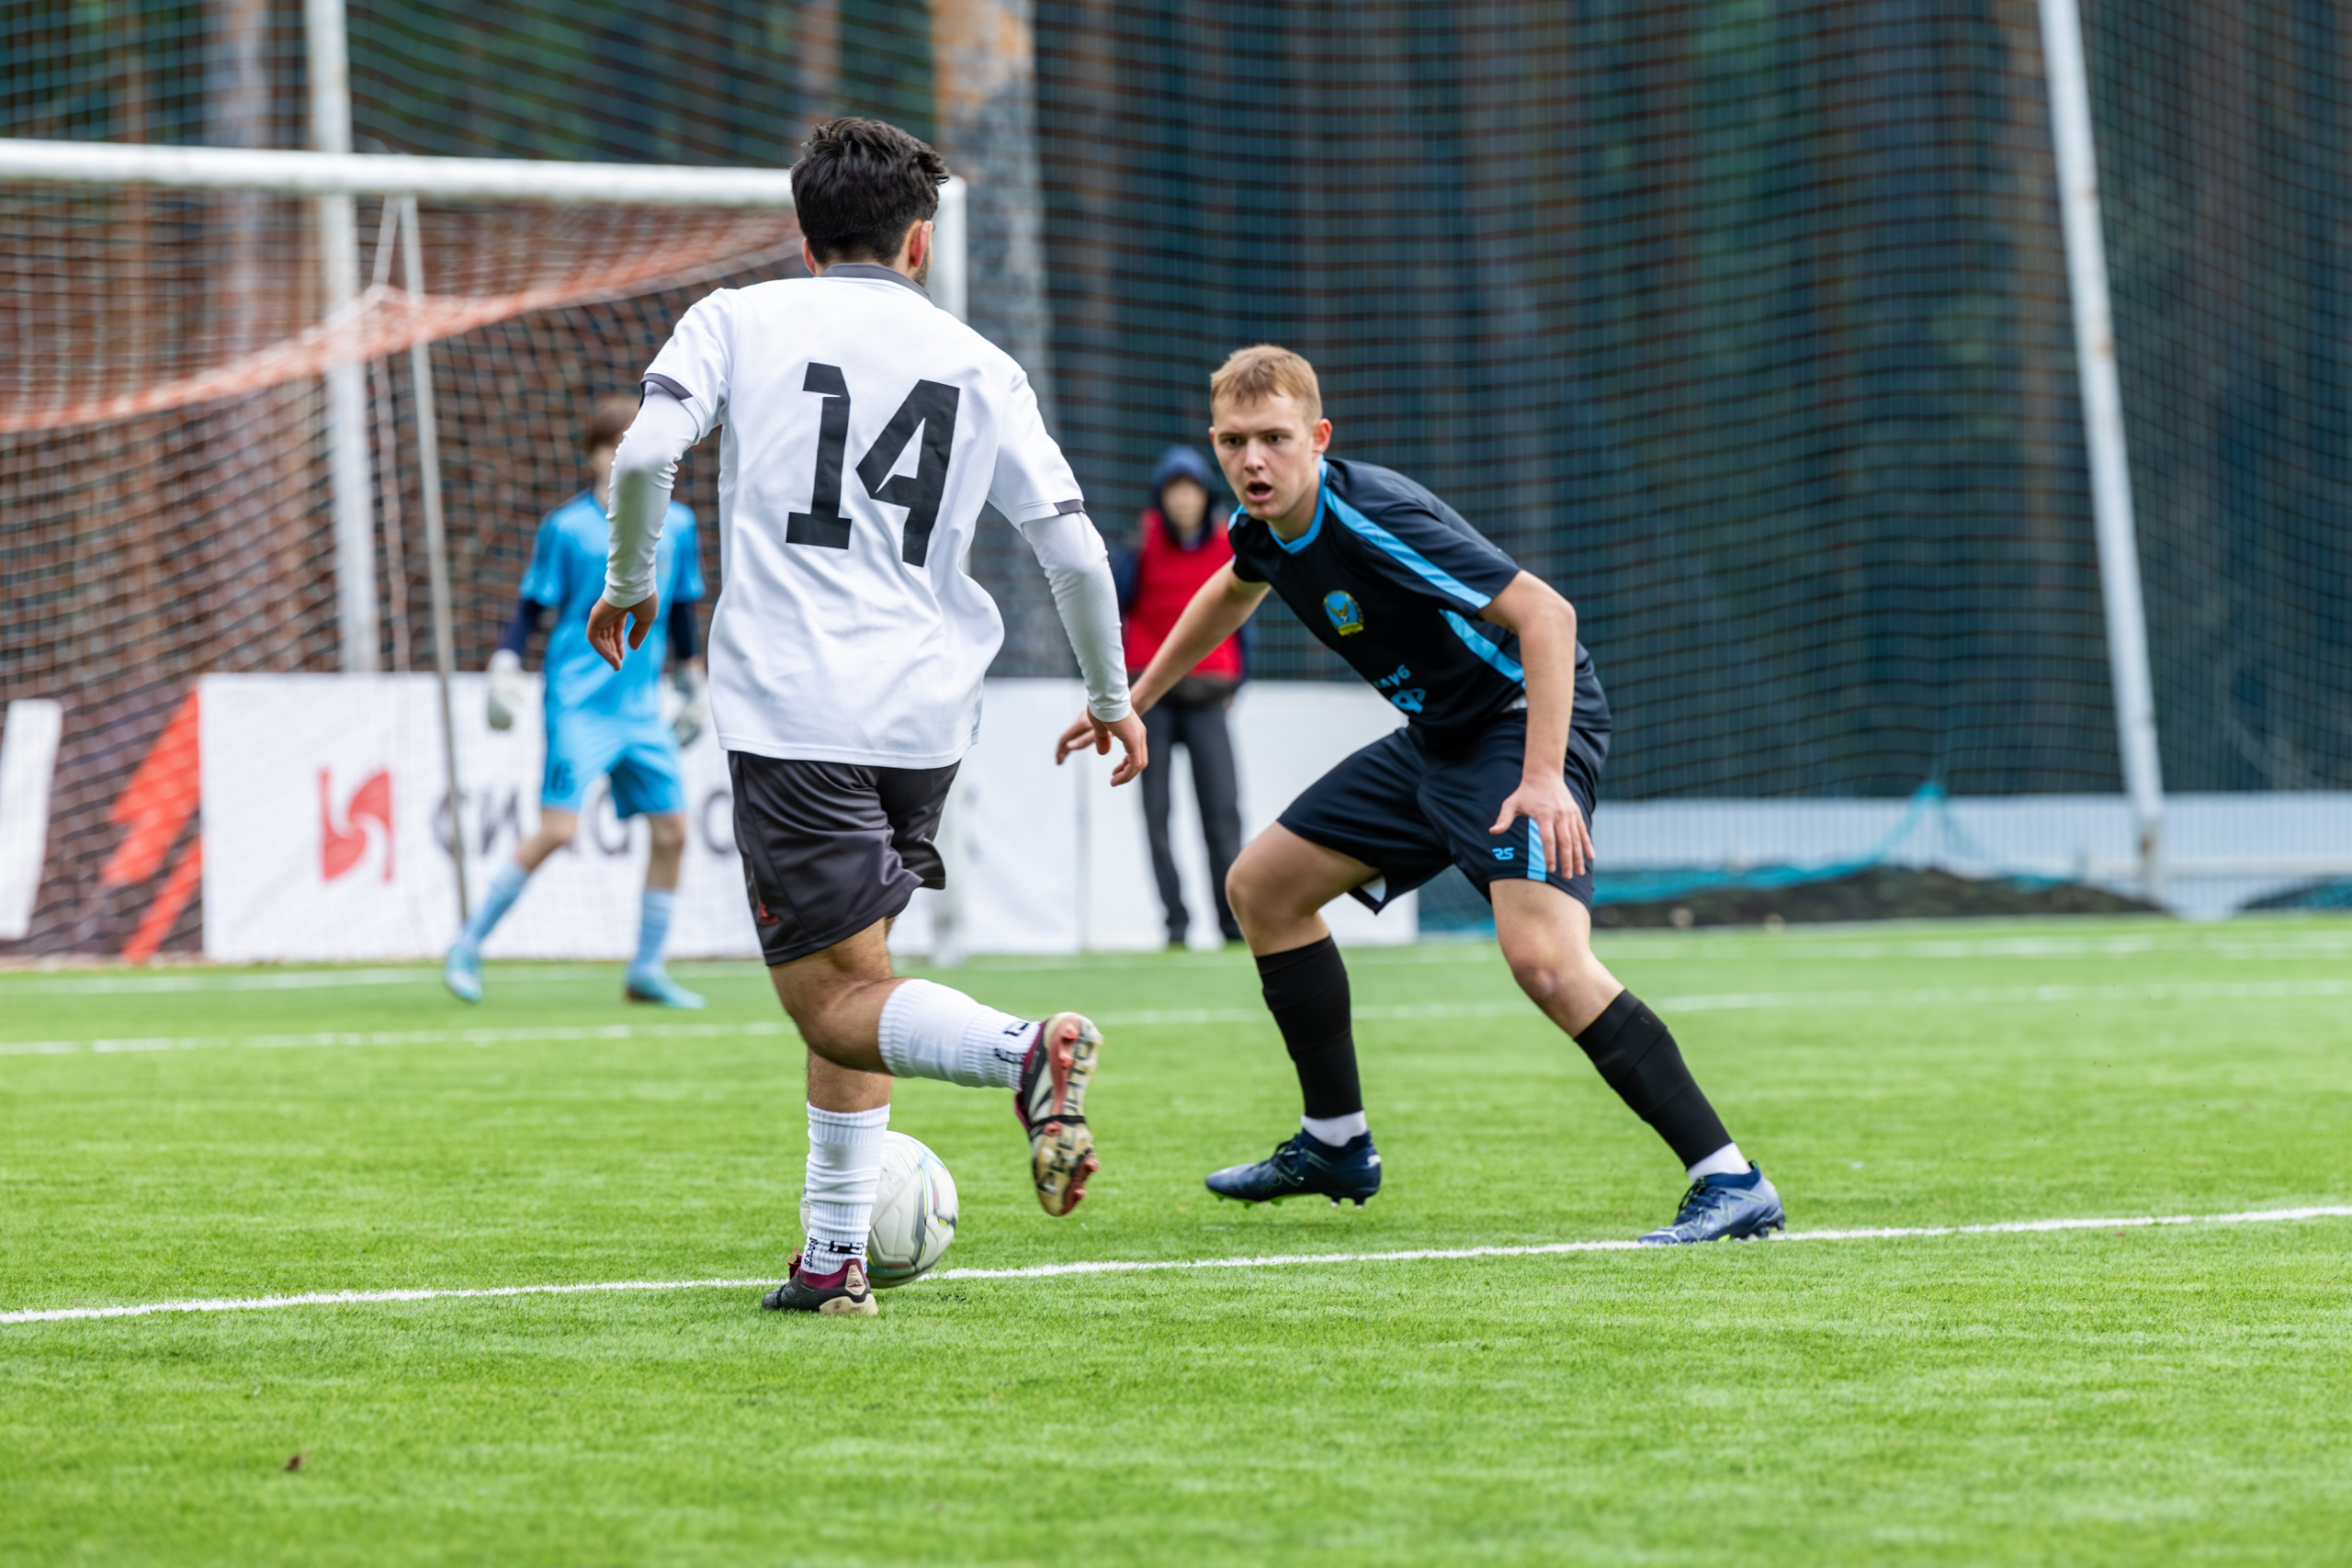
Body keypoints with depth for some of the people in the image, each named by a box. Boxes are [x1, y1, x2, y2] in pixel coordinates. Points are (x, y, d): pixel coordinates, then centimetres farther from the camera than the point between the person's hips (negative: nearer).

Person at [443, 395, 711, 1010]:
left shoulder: (675, 525, 8)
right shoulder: (565, 528, -5)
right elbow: (532, 609, -2)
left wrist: (695, 688, 25)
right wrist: (505, 666, -16)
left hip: (643, 708, 5)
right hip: (579, 701, -5)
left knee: (671, 830, -1)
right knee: (557, 828, -15)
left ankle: (646, 970, 12)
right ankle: (467, 948, -4)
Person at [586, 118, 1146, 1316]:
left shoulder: (739, 321, 6)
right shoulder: (978, 365, 12)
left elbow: (645, 451, -11)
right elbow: (1073, 547, 6)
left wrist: (631, 579, 7)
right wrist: (1111, 697, 20)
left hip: (793, 710, -4)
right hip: (927, 718, 4)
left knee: (837, 1000, -5)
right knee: (849, 973, 21)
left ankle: (1023, 1053, -34)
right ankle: (834, 1259, 17)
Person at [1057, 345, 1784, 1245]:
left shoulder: (1373, 517, -27)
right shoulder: (1264, 529, 0)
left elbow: (1545, 614, -30)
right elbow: (1235, 590, 28)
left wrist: (1543, 777, -37)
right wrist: (1133, 701, 34)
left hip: (1528, 723, -10)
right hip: (1437, 737, 10)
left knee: (1542, 958, -29)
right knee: (1263, 886, 15)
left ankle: (1730, 1183, -28)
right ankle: (1336, 1146, 27)